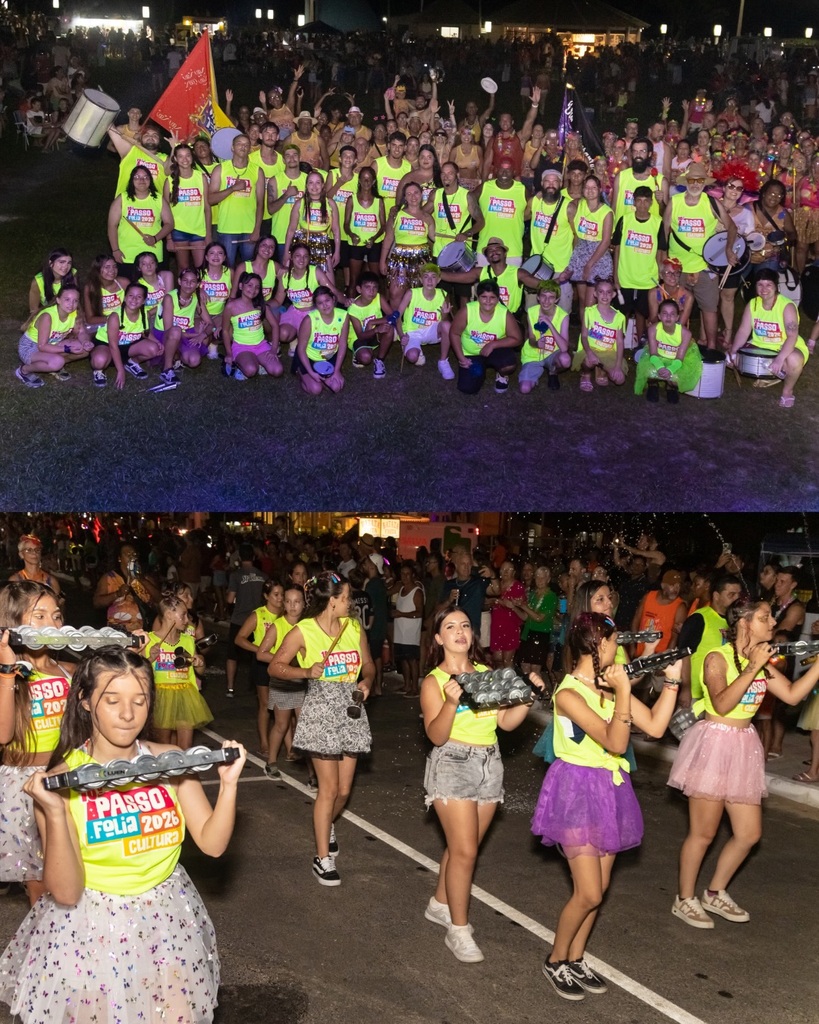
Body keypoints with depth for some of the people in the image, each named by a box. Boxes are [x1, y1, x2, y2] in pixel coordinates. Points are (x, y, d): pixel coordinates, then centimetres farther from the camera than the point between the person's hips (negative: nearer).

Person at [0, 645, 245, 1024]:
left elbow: (212, 844, -6)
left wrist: (228, 784, -20)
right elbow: (65, 893, -18)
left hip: (167, 920, 3)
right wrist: (54, 812, -31)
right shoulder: (63, 779, -15)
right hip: (90, 928, -2)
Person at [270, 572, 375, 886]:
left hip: (350, 710, 5)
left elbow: (368, 665, 14)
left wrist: (366, 681, -7)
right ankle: (323, 858, 6)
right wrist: (306, 671, -19)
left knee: (344, 789, 10)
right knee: (329, 787, -6)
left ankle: (327, 825, 42)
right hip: (321, 709, -5)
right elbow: (275, 667, -3)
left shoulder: (354, 627, 6)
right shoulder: (303, 631, -7)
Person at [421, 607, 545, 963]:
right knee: (465, 851, -7)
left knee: (462, 846, 14)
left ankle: (440, 904, 36)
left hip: (490, 765, 5)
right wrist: (451, 702, -31)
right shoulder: (433, 682, -7)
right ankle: (459, 930, 5)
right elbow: (436, 736, -16)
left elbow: (507, 721, 5)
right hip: (452, 764, -5)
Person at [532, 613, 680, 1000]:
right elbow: (616, 742, -25)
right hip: (578, 791, -7)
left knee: (599, 888, 12)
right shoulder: (568, 694, -20)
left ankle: (575, 959, 27)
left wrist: (671, 680, -2)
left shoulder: (610, 684, 3)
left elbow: (655, 726, 1)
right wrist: (622, 692, -27)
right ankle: (555, 961, 15)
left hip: (610, 790, 7)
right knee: (589, 893, -6)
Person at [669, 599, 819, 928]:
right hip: (715, 744, -7)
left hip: (744, 748, 7)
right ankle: (684, 900, 19)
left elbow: (792, 694, 0)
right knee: (703, 833, 2)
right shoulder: (718, 658, -13)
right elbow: (722, 704, -27)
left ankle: (715, 894, 30)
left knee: (749, 833, 12)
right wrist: (752, 668, -28)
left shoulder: (761, 661, 8)